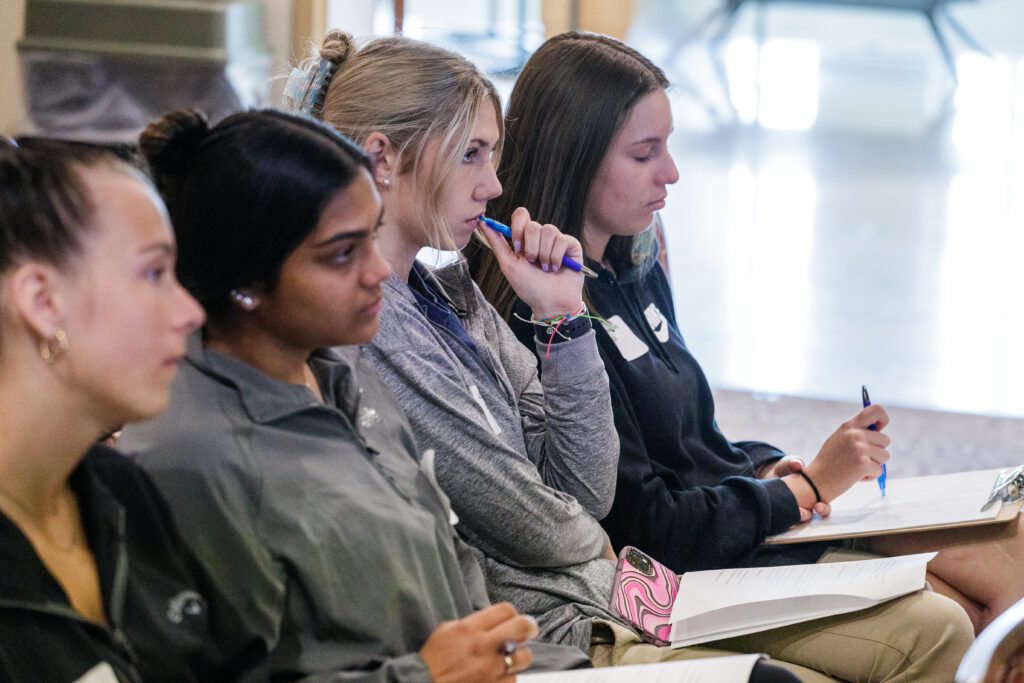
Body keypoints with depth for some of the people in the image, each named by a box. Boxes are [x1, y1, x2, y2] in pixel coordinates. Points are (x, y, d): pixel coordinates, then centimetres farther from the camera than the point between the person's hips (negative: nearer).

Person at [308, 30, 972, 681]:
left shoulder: (455, 293, 12)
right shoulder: (359, 330, -18)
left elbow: (585, 494, 8)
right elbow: (538, 533, -14)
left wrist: (563, 316, 1)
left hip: (604, 592, 10)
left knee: (932, 628, 2)